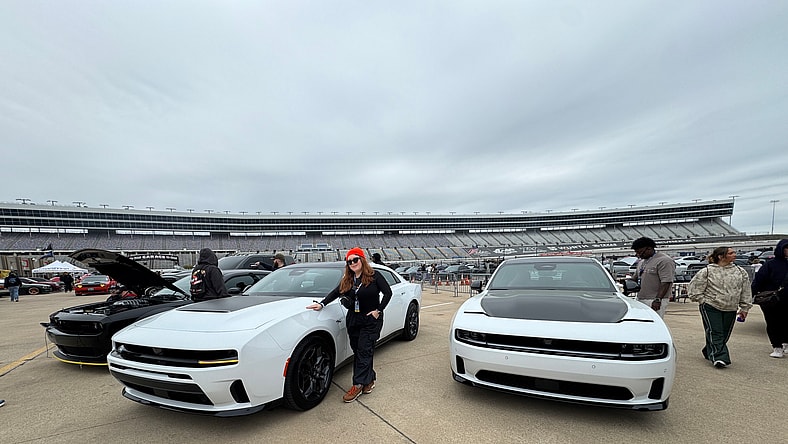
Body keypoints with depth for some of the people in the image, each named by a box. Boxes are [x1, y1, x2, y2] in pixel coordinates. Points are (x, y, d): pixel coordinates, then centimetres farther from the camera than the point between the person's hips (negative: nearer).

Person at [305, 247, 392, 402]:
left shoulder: (374, 275, -11)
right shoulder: (347, 279, 6)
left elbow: (388, 293, -11)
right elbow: (335, 292, 6)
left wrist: (378, 310, -13)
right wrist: (322, 304, -6)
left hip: (371, 320, -5)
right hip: (353, 320, 6)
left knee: (364, 351, -5)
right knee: (357, 352, 9)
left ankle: (358, 384, 2)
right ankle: (370, 378, 25)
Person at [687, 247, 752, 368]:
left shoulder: (741, 272, 8)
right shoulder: (707, 271, -6)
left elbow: (746, 292, 13)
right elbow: (694, 288, -2)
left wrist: (744, 308, 9)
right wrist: (703, 301, -6)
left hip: (731, 309, 5)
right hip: (711, 308, -5)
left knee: (724, 335, 10)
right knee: (715, 333, -11)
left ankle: (709, 352, 27)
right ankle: (720, 357, -13)